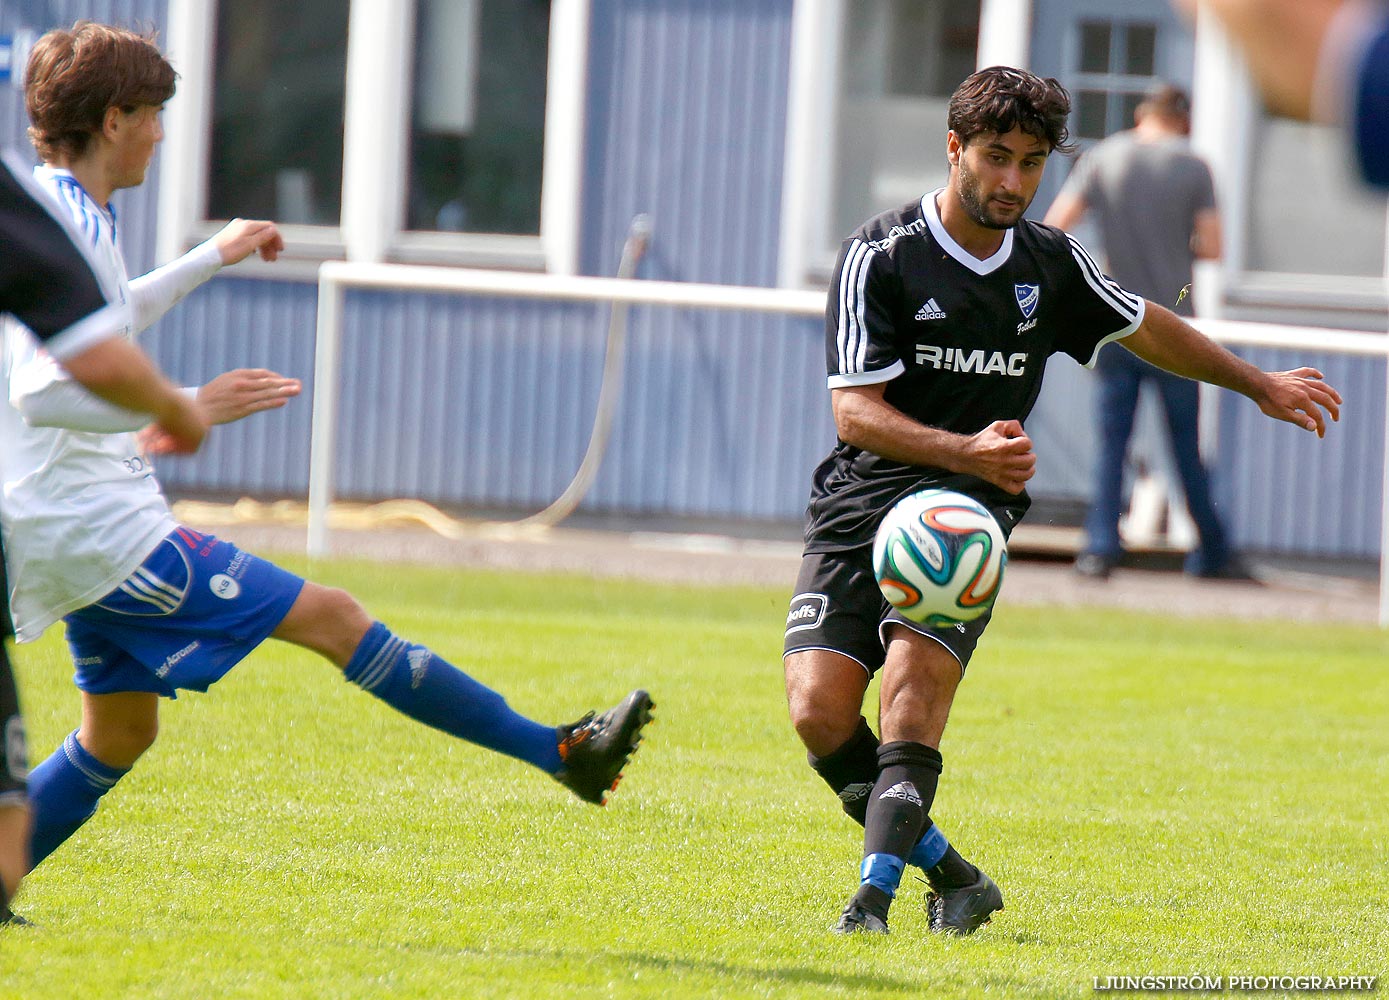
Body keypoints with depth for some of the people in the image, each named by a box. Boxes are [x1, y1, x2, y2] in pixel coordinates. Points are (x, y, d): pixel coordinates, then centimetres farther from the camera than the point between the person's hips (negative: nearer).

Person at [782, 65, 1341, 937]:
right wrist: (966, 452, -25)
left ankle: (874, 898, -29)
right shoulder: (880, 257, -5)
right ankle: (951, 877, 2)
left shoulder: (1050, 264, 9)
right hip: (861, 505, -1)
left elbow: (1145, 327, 29)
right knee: (820, 711, -16)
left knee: (916, 678, -25)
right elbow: (856, 409, -11)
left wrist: (1260, 384, 38)